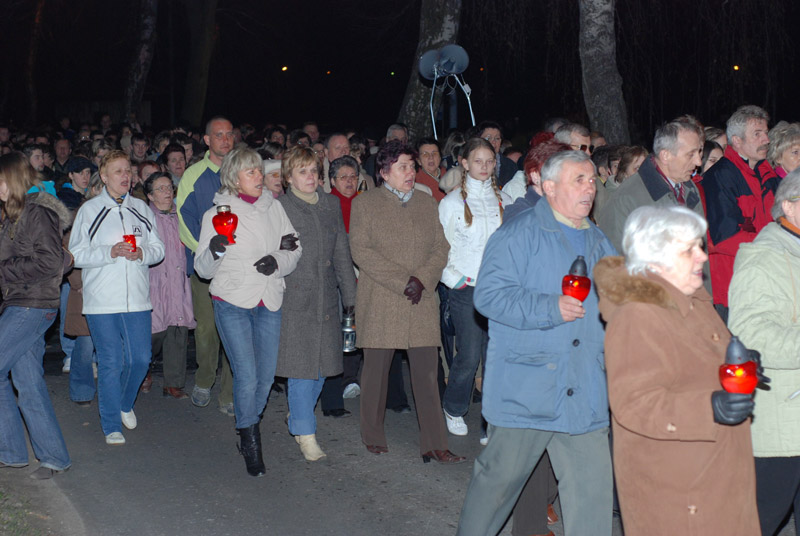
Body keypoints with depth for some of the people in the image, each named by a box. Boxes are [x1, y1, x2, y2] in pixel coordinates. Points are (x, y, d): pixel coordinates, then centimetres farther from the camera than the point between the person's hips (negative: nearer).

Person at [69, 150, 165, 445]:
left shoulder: (142, 209, 10)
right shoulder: (89, 210, 1)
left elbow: (158, 248, 12)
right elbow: (76, 254, -2)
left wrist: (142, 253, -10)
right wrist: (109, 252, -16)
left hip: (137, 298, 3)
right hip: (102, 300, -3)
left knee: (141, 358, 4)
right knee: (110, 363, -1)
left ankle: (125, 404, 33)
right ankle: (111, 424, 13)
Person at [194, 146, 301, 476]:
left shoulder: (273, 207, 10)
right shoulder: (217, 214, 1)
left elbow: (294, 251, 13)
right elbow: (203, 269, 2)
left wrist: (279, 260, -9)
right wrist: (214, 252, -20)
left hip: (269, 303, 4)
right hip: (232, 302, -4)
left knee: (266, 376, 6)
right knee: (247, 376, -10)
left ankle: (247, 432, 28)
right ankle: (251, 445, 6)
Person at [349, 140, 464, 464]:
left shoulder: (427, 204, 15)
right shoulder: (365, 204, 3)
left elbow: (441, 249, 11)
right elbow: (361, 251, -6)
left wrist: (422, 280, -8)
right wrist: (402, 281, -12)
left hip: (421, 302, 3)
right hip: (379, 303, -3)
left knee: (427, 372, 0)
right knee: (376, 370, 5)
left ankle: (434, 445, 4)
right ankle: (373, 437, 22)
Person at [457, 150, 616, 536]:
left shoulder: (598, 242, 17)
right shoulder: (520, 233, -5)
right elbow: (489, 294, -15)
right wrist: (550, 309, -21)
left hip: (585, 396, 6)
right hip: (526, 388, -5)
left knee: (593, 489, 3)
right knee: (500, 477, 6)